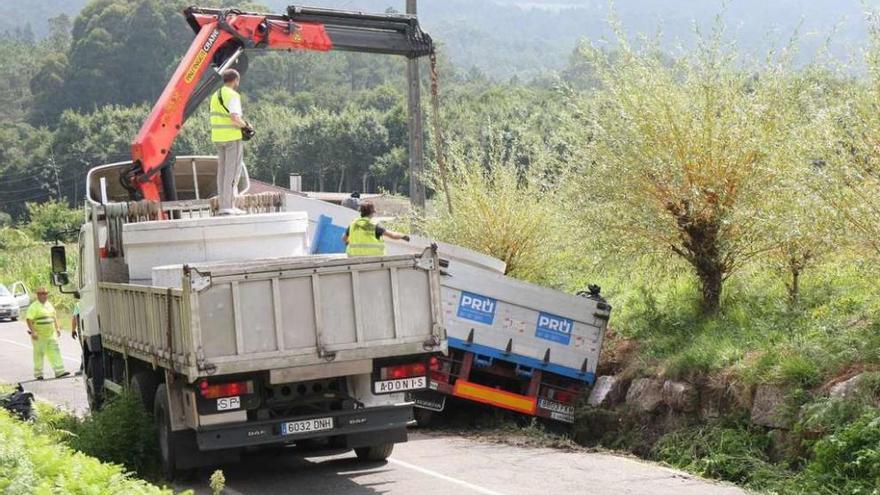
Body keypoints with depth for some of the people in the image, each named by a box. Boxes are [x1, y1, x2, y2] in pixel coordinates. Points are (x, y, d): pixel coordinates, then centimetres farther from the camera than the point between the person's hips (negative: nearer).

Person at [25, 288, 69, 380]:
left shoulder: (49, 304, 13)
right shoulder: (34, 306, -9)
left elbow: (54, 317, 24)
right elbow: (29, 319, -16)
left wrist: (57, 328, 16)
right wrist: (33, 332, -24)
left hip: (51, 334, 6)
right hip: (39, 336, -6)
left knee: (54, 352, 0)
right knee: (39, 353, 1)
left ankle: (59, 371, -3)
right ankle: (38, 374, 10)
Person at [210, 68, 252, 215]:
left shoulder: (216, 95, 15)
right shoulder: (232, 95, -12)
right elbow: (235, 118, -24)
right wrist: (245, 125, -6)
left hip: (218, 137, 8)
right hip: (233, 137, -8)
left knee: (222, 170, 11)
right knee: (233, 171, -6)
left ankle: (222, 204, 13)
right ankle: (228, 206, -9)